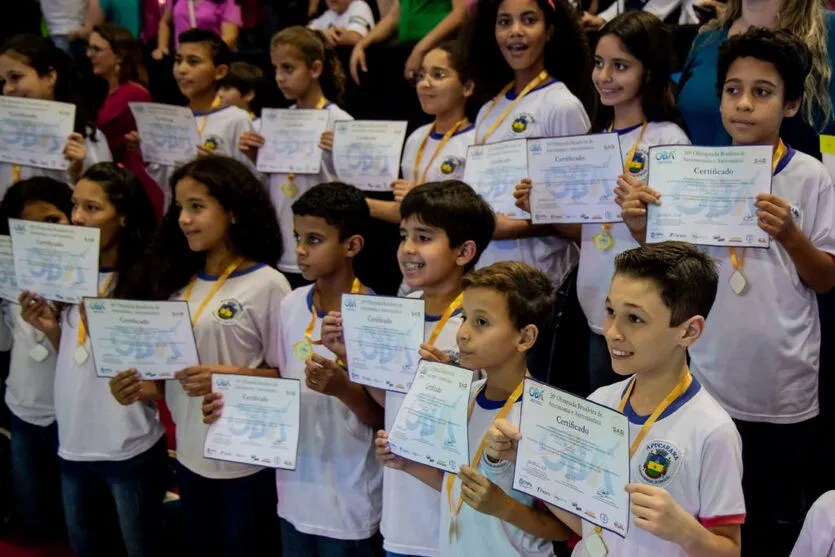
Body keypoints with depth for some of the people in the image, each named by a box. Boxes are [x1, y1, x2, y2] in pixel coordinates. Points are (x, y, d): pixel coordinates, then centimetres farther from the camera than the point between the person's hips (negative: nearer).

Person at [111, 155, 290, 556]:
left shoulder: (266, 285, -12)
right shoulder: (179, 283, 6)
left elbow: (287, 376, -10)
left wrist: (230, 376, -24)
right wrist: (144, 390, -6)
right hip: (190, 456, 6)